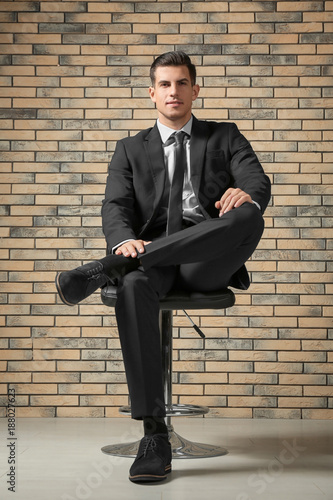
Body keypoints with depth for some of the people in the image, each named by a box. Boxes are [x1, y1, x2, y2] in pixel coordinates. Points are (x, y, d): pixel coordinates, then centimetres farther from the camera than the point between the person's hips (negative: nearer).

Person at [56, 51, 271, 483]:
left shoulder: (225, 137, 20)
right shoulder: (131, 149, 22)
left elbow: (259, 182, 2)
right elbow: (116, 205, 6)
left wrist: (245, 194, -26)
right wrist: (125, 239, -20)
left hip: (209, 260, 0)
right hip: (154, 258, 1)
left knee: (249, 217, -33)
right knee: (133, 287, -36)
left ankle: (106, 269, -34)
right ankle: (155, 436, -32)